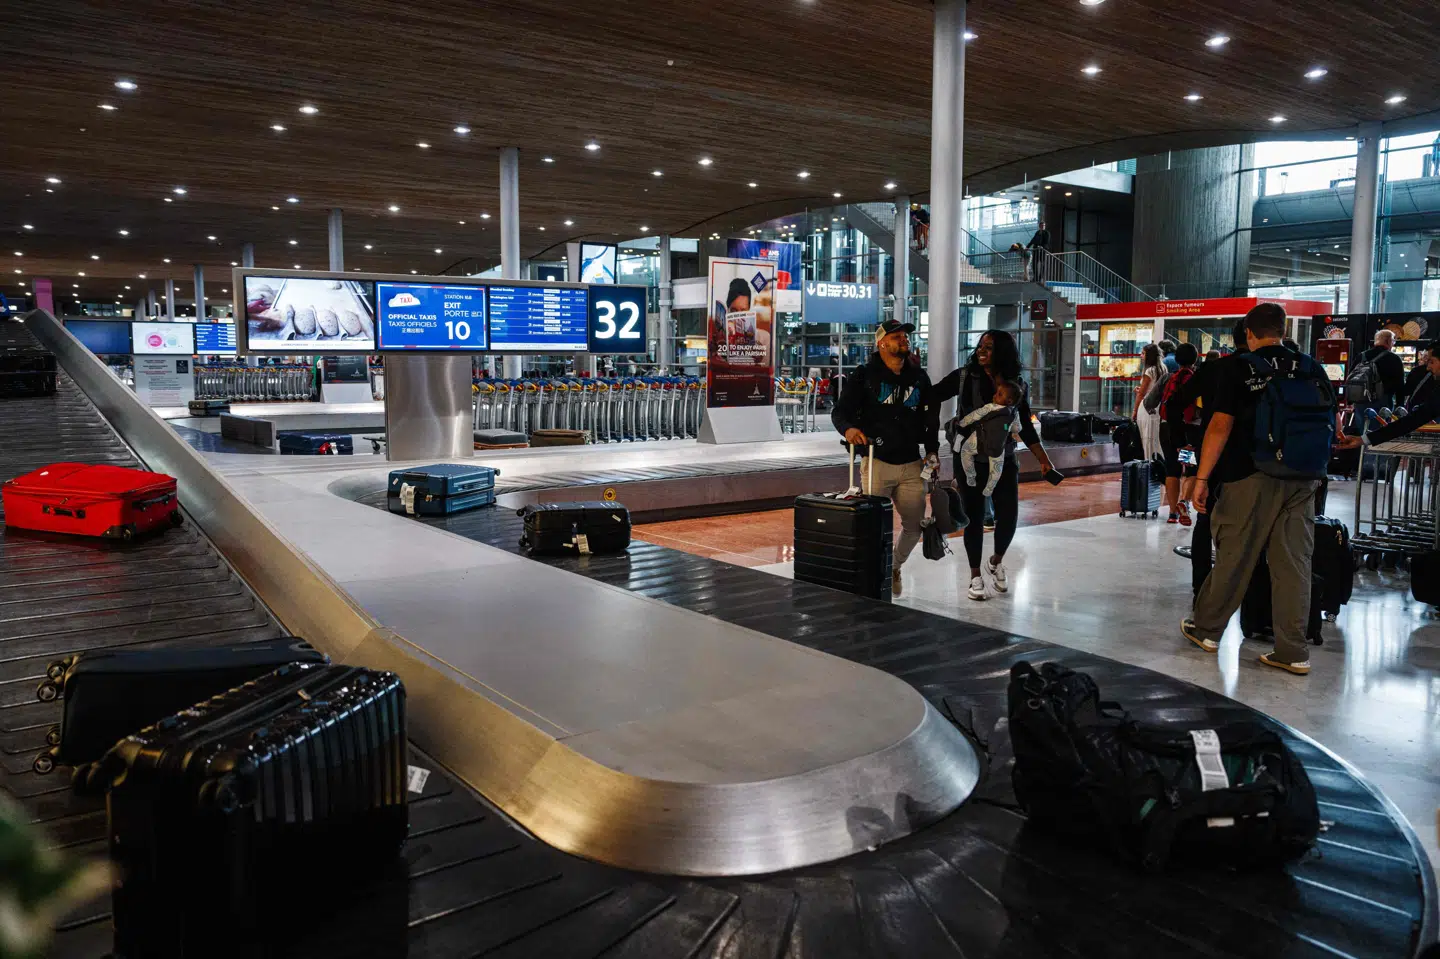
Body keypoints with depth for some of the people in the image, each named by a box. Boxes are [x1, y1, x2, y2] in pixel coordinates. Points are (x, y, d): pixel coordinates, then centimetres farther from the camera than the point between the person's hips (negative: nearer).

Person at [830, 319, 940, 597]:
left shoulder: (919, 377, 13)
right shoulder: (863, 376, -2)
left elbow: (931, 416, 19)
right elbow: (840, 410, -7)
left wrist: (932, 450, 9)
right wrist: (848, 428, -28)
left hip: (912, 464, 5)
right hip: (877, 461, -4)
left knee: (914, 524, 10)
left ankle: (894, 568, 35)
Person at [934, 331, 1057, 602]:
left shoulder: (1018, 386, 2)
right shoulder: (964, 376, -3)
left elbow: (1026, 426, 8)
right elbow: (933, 396, -6)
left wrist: (1043, 458, 4)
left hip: (1004, 460, 2)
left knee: (1009, 516, -2)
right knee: (973, 516, 1)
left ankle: (996, 562, 28)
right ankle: (975, 576, 16)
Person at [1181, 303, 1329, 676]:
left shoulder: (1237, 368, -5)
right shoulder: (1311, 368, 7)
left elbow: (1221, 426, -12)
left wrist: (1202, 478, -9)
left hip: (1251, 477, -3)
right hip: (1302, 480, 4)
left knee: (1233, 557, 7)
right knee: (1294, 564, 6)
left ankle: (1206, 628, 22)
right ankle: (1293, 652, 10)